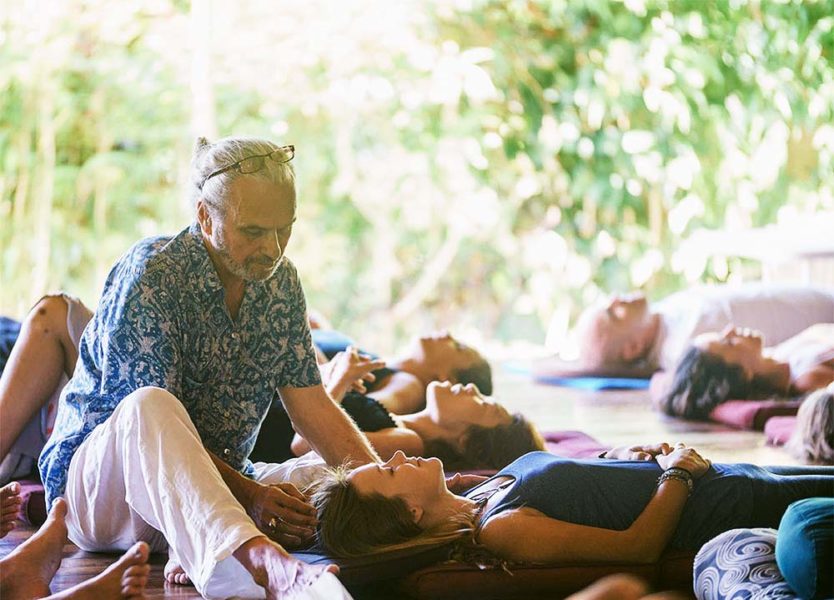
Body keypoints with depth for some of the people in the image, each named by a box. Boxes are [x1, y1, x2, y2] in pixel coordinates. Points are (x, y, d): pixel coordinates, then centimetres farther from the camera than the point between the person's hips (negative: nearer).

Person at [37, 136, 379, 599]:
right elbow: (150, 419, -19)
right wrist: (248, 494, -30)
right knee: (150, 405, -40)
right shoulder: (150, 276, -16)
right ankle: (263, 562, -63)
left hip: (218, 482, 6)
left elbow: (311, 405, 3)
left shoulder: (278, 278, 5)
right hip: (98, 480, -6)